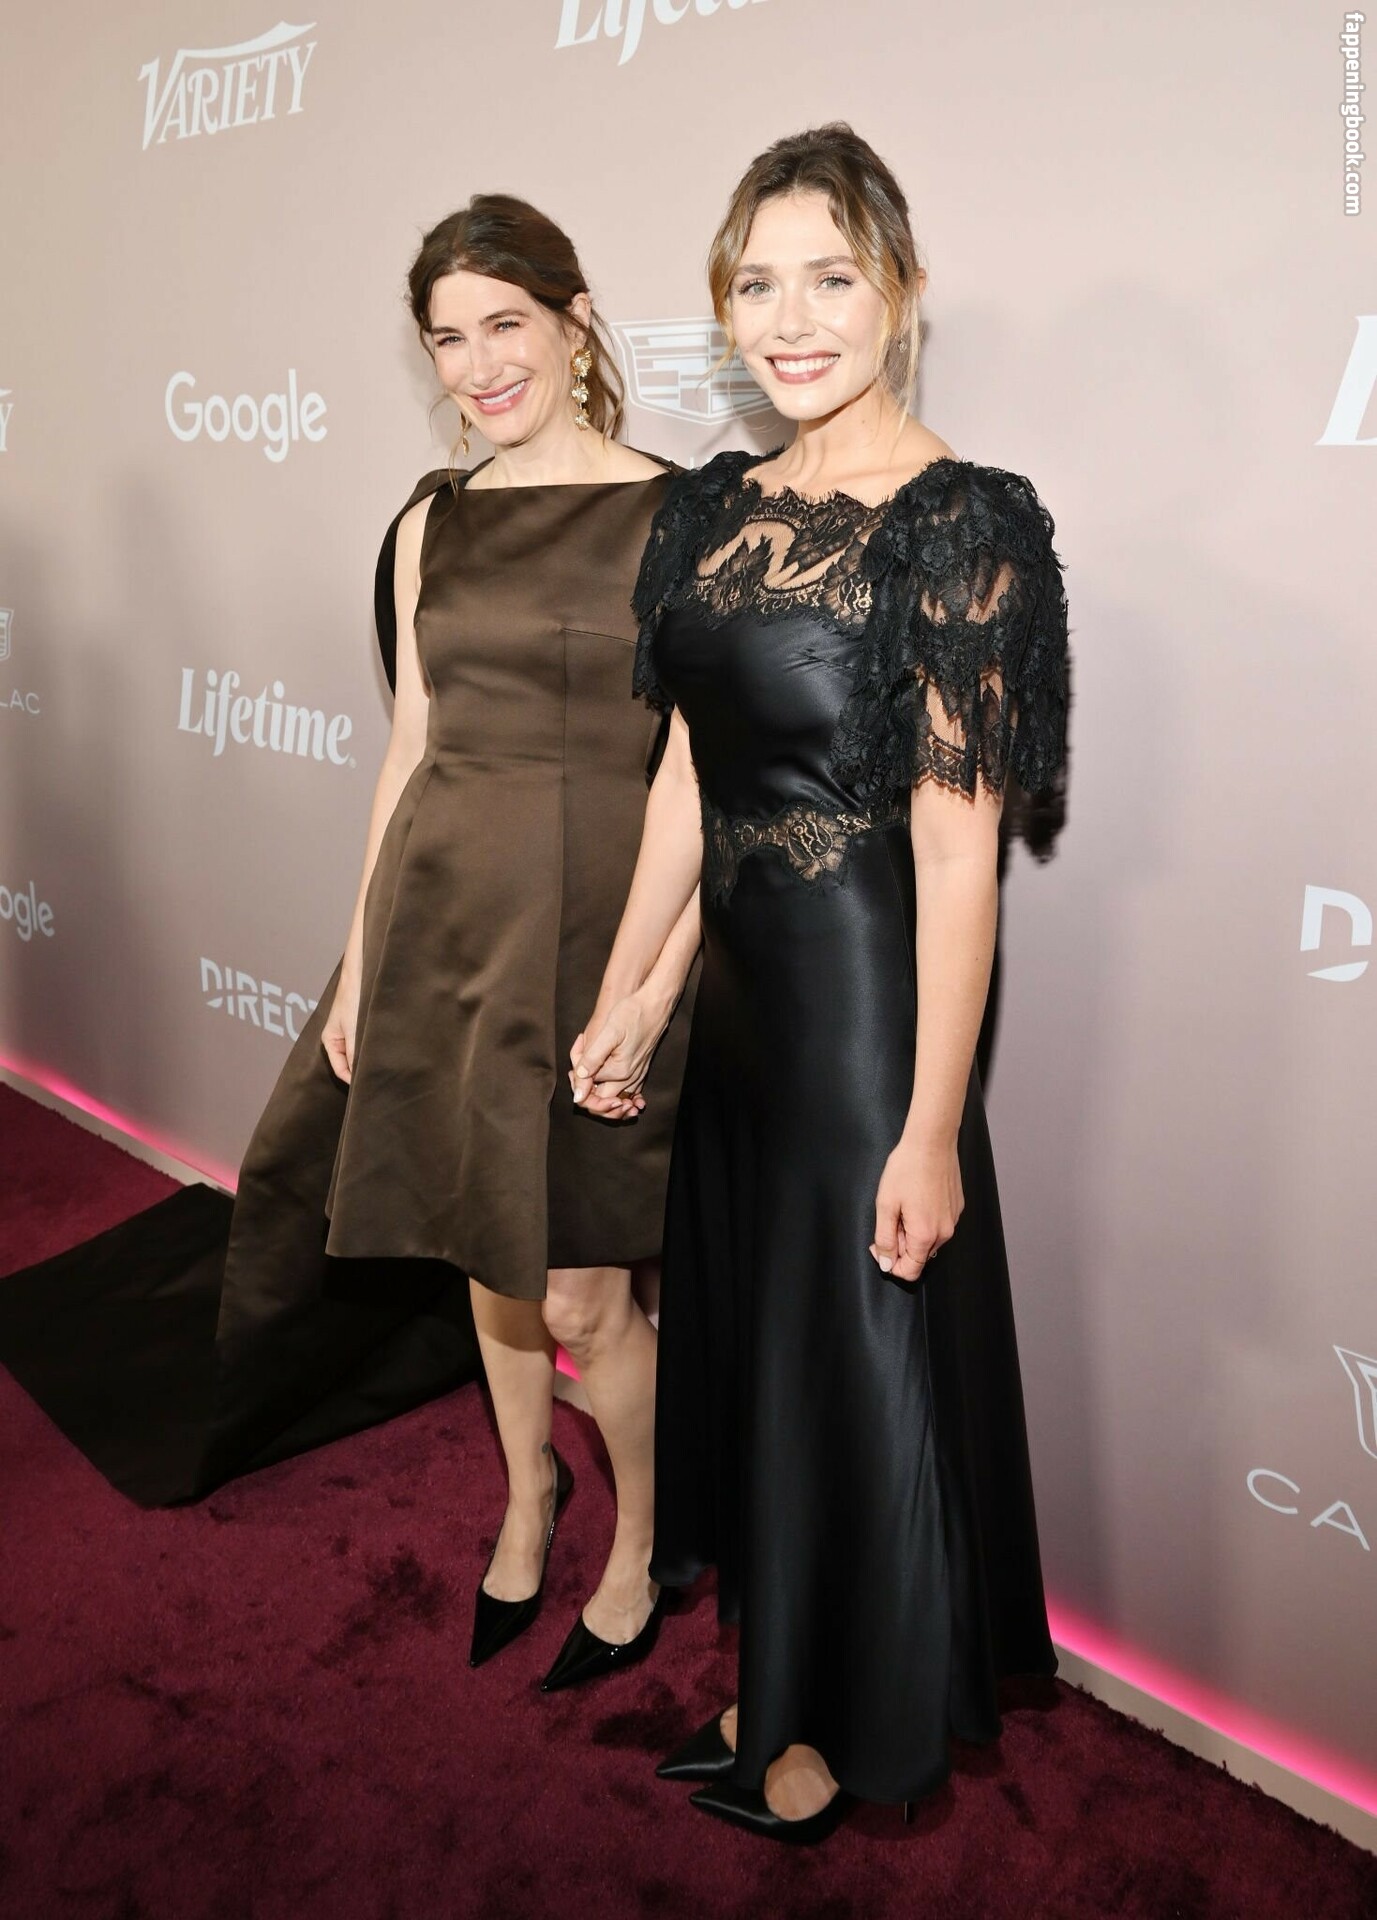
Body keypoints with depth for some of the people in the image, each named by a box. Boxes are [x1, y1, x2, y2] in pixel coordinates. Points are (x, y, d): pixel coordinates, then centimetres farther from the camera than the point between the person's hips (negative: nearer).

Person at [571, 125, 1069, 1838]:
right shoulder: (721, 506, 6)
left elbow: (956, 845, -18)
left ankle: (837, 1736, 37)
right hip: (738, 991, 8)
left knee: (855, 1364, 10)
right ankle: (769, 1681, 45)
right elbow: (688, 775, 10)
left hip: (865, 999, -7)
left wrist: (932, 1127, -18)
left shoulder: (954, 526, -15)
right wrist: (626, 996, 12)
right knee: (741, 1332, 20)